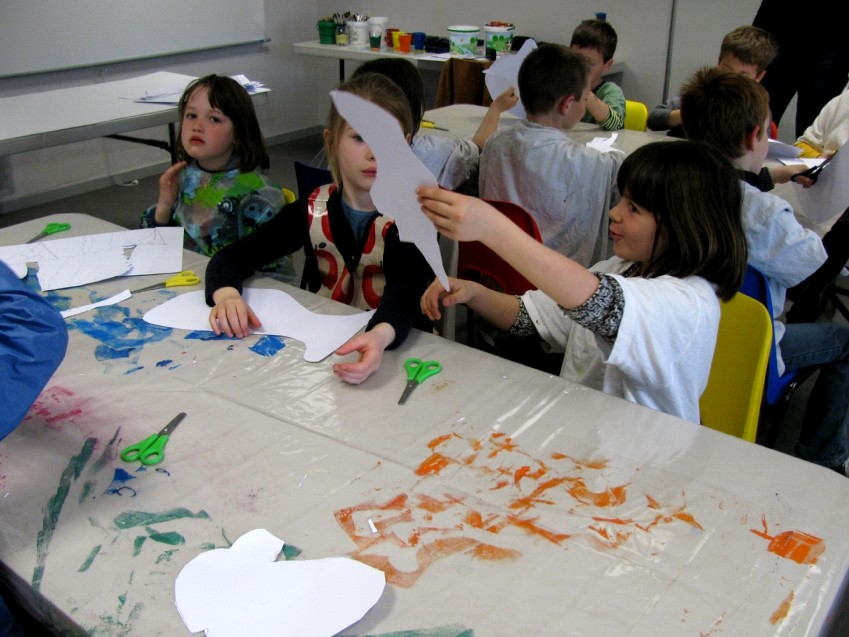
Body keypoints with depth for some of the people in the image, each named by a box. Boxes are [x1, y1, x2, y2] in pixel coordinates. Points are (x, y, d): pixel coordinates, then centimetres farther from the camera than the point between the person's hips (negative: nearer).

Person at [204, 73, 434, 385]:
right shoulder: (313, 209, -2)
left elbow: (405, 291, -27)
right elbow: (232, 256, 0)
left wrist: (381, 336, -50)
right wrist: (226, 295, -24)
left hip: (394, 346, -3)